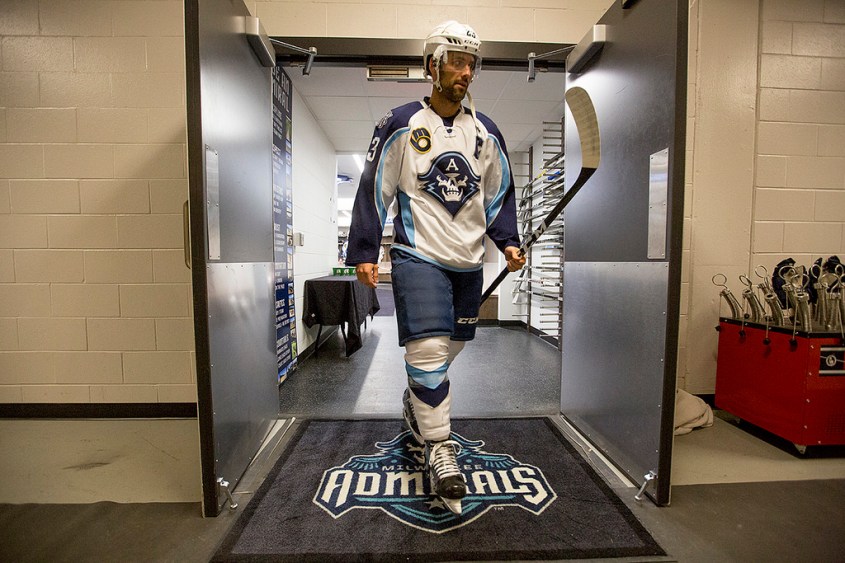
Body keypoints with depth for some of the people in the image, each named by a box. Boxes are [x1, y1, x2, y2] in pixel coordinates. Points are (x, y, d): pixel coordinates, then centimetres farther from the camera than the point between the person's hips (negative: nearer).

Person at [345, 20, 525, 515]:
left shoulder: (486, 131, 12)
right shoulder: (401, 125, -1)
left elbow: (500, 192, 18)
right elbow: (374, 189, -1)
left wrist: (509, 241, 4)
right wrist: (364, 252, -8)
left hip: (468, 261, 5)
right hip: (418, 255, -4)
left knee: (449, 348, 13)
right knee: (428, 349, -14)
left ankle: (418, 408, 41)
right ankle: (441, 452, 0)